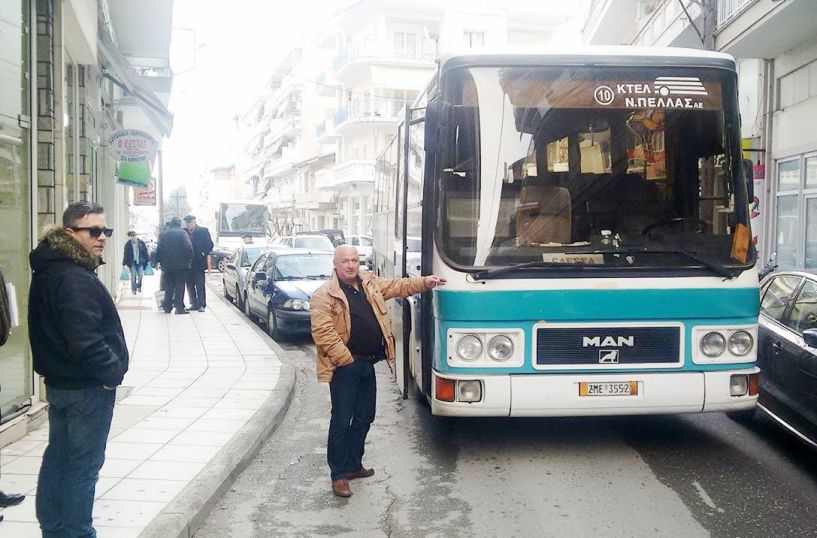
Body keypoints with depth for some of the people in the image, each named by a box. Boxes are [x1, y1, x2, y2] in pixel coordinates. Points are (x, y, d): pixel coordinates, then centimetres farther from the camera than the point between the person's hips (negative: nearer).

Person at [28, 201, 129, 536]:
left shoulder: (49, 271, 9)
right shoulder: (75, 279, -24)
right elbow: (86, 341, -29)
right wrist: (114, 371, -15)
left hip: (59, 380, 10)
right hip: (87, 387, -10)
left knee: (58, 457, 19)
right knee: (84, 465, 1)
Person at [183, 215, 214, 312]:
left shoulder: (203, 231, 0)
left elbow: (210, 245, 1)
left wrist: (204, 253, -10)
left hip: (198, 263, -4)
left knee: (200, 285, -4)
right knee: (190, 285, 8)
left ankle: (201, 305, -1)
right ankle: (194, 304, 16)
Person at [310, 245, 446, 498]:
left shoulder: (370, 283, 10)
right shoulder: (324, 295, -12)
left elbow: (397, 286, 17)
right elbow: (322, 332, -17)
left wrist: (424, 282, 3)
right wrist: (346, 359, -17)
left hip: (367, 364, 7)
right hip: (345, 367, -7)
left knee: (364, 418, 16)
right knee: (342, 421, 0)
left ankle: (353, 465, 32)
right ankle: (339, 474, 11)